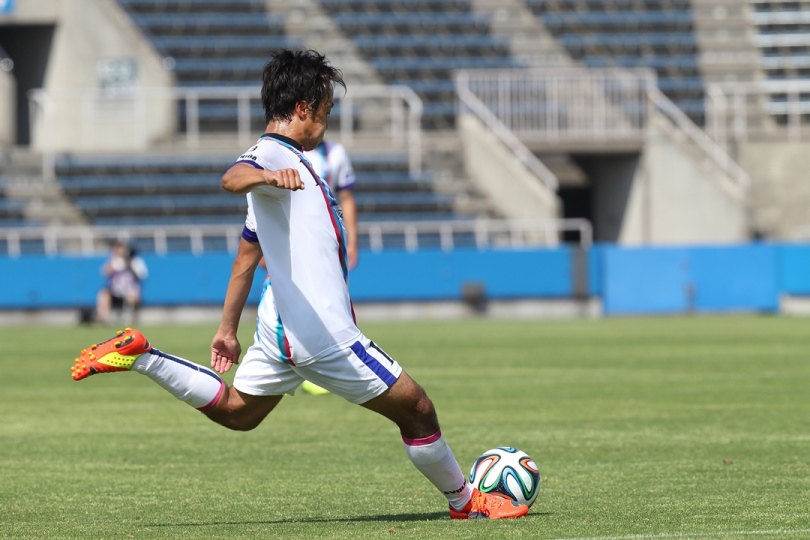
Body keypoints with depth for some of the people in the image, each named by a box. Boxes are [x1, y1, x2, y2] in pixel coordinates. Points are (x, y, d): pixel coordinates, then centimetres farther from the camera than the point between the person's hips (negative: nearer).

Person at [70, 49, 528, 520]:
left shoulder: (285, 163, 19)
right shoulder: (272, 154, -13)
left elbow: (247, 255, 26)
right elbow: (232, 178, -38)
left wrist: (229, 330, 31)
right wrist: (268, 176, -60)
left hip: (283, 330, 10)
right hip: (321, 334, -10)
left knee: (234, 410, 22)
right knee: (417, 410, 1)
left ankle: (139, 355, 14)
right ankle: (465, 500, 16)